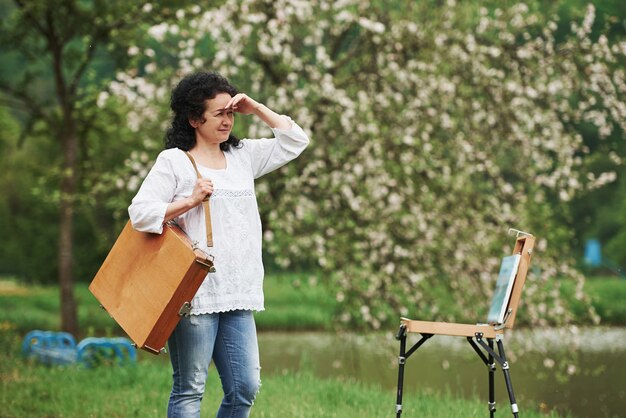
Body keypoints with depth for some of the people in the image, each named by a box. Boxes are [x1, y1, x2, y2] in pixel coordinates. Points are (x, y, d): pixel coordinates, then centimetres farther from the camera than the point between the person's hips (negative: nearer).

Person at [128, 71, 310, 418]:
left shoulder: (243, 156, 16)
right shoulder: (173, 161, -1)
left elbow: (295, 142, 19)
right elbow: (139, 213, -7)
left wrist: (256, 109, 11)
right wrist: (190, 201, -13)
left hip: (238, 297, 6)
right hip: (194, 295, -6)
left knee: (245, 388, 4)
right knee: (189, 390, -1)